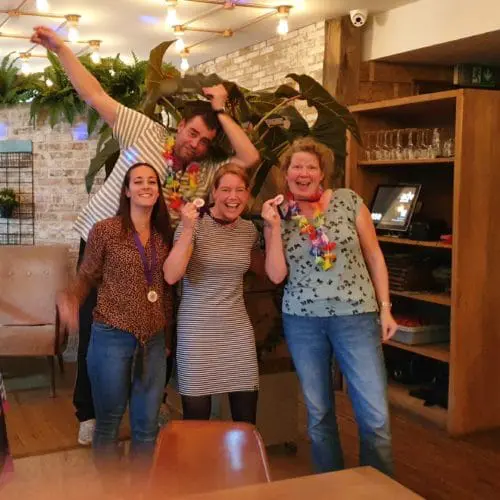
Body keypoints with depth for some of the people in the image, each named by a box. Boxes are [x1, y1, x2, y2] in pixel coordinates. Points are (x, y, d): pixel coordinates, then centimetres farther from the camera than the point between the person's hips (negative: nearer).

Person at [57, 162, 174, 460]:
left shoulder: (164, 234, 6)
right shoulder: (105, 230, -7)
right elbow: (86, 277, -1)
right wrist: (71, 298, -22)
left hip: (155, 339, 4)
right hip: (112, 336, -4)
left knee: (147, 426, 12)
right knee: (109, 421, 9)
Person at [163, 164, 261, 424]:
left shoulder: (249, 229, 6)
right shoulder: (195, 224, -9)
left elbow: (264, 269, 24)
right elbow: (170, 276, -20)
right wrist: (188, 229, -28)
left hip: (238, 329, 4)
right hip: (197, 329, -4)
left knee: (247, 420, 7)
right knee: (196, 419, 3)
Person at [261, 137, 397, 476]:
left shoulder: (349, 201, -1)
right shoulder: (277, 215, 3)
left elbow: (374, 256, 3)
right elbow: (276, 275, -3)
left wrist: (385, 307, 0)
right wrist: (274, 227, -11)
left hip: (356, 315, -1)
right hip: (302, 321, 2)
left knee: (376, 415, -3)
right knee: (318, 412, 11)